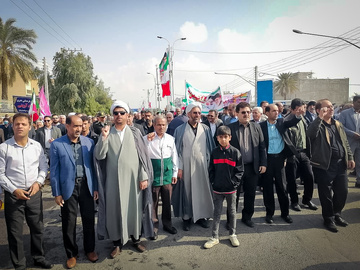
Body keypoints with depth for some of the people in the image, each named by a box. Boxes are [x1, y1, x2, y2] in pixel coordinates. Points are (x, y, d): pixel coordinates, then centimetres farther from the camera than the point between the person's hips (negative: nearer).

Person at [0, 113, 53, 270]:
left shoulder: (37, 146, 0)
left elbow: (43, 168, 7)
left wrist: (38, 182, -9)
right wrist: (14, 190, -13)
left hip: (34, 193, 2)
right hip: (13, 195, -2)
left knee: (37, 228, 15)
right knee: (15, 232, 10)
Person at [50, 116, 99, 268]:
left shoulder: (89, 142, 2)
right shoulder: (57, 144, -5)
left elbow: (93, 166, 5)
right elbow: (54, 170, -2)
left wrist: (95, 187, 4)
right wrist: (57, 193, -3)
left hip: (86, 186, 2)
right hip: (68, 188, -2)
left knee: (89, 220, 12)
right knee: (69, 223, 10)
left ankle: (89, 249, 34)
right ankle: (71, 253, 31)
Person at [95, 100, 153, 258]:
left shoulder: (135, 133, 2)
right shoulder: (107, 133, 2)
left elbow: (143, 155, 0)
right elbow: (99, 156, -7)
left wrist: (144, 177, -5)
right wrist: (103, 137, -18)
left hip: (133, 178, 0)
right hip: (114, 180, 0)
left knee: (134, 208, 11)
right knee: (116, 210, 8)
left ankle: (136, 238, 31)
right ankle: (117, 242, 26)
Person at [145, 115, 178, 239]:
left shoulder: (170, 139, 4)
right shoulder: (147, 139, -6)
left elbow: (174, 157, 10)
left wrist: (175, 173, 9)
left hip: (167, 174, 3)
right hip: (153, 175, -3)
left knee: (167, 201, 14)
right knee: (153, 201, 6)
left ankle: (167, 223, 33)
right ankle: (154, 227, 23)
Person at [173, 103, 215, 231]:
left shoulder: (205, 129, 3)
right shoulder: (180, 130, -1)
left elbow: (210, 147, 6)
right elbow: (177, 149, -2)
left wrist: (210, 164, 1)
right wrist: (179, 167, -7)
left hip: (202, 165, 2)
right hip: (186, 166, -2)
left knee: (202, 190, 8)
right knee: (187, 190, 6)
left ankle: (201, 215, 24)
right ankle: (186, 217, 19)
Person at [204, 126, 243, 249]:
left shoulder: (235, 152, -5)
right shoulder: (214, 152, 1)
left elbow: (240, 170, -3)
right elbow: (211, 170, 6)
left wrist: (234, 182, -9)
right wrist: (213, 182, -2)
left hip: (231, 188, -1)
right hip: (217, 188, 1)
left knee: (232, 211, 14)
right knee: (217, 212, 8)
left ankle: (232, 234, 31)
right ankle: (215, 237, 19)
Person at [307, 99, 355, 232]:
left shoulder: (338, 124, 13)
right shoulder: (317, 125, -9)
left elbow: (345, 142, 18)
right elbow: (310, 134, -33)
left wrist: (350, 157, 10)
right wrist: (320, 117, -31)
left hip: (340, 163, 6)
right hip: (325, 165, -6)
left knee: (342, 191, 15)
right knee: (326, 194, 6)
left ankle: (336, 214, 37)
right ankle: (329, 219, 25)